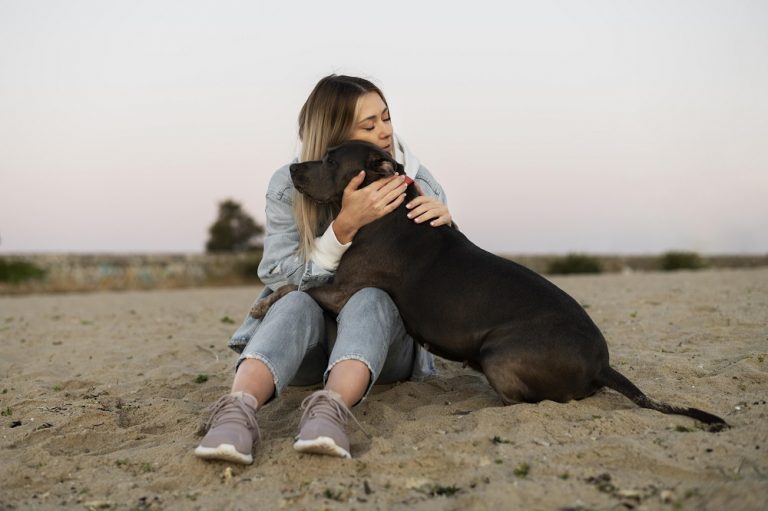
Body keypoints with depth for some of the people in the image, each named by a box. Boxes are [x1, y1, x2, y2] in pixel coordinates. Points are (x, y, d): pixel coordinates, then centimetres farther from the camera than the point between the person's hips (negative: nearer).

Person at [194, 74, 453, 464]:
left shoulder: (415, 181, -2)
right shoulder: (290, 186, -6)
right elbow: (279, 278, -15)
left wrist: (445, 223, -19)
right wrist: (346, 225, -28)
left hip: (384, 333, 1)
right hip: (308, 346, 0)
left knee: (370, 299, -34)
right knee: (297, 304, -35)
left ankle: (330, 411, -58)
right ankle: (237, 412, -58)